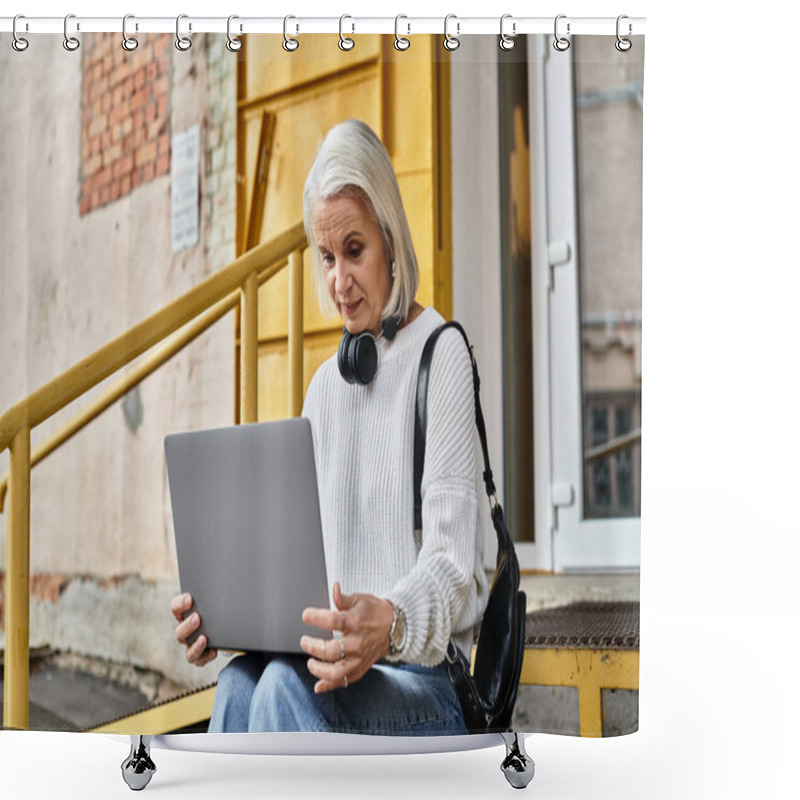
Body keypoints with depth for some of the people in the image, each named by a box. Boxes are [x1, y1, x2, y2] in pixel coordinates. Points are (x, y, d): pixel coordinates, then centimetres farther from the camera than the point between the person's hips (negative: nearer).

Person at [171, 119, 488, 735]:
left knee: (287, 685, -34)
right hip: (333, 665, 5)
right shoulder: (324, 388, 18)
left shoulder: (442, 354, -3)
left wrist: (390, 624, -34)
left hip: (427, 681, -5)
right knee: (239, 684, -29)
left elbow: (454, 565, -13)